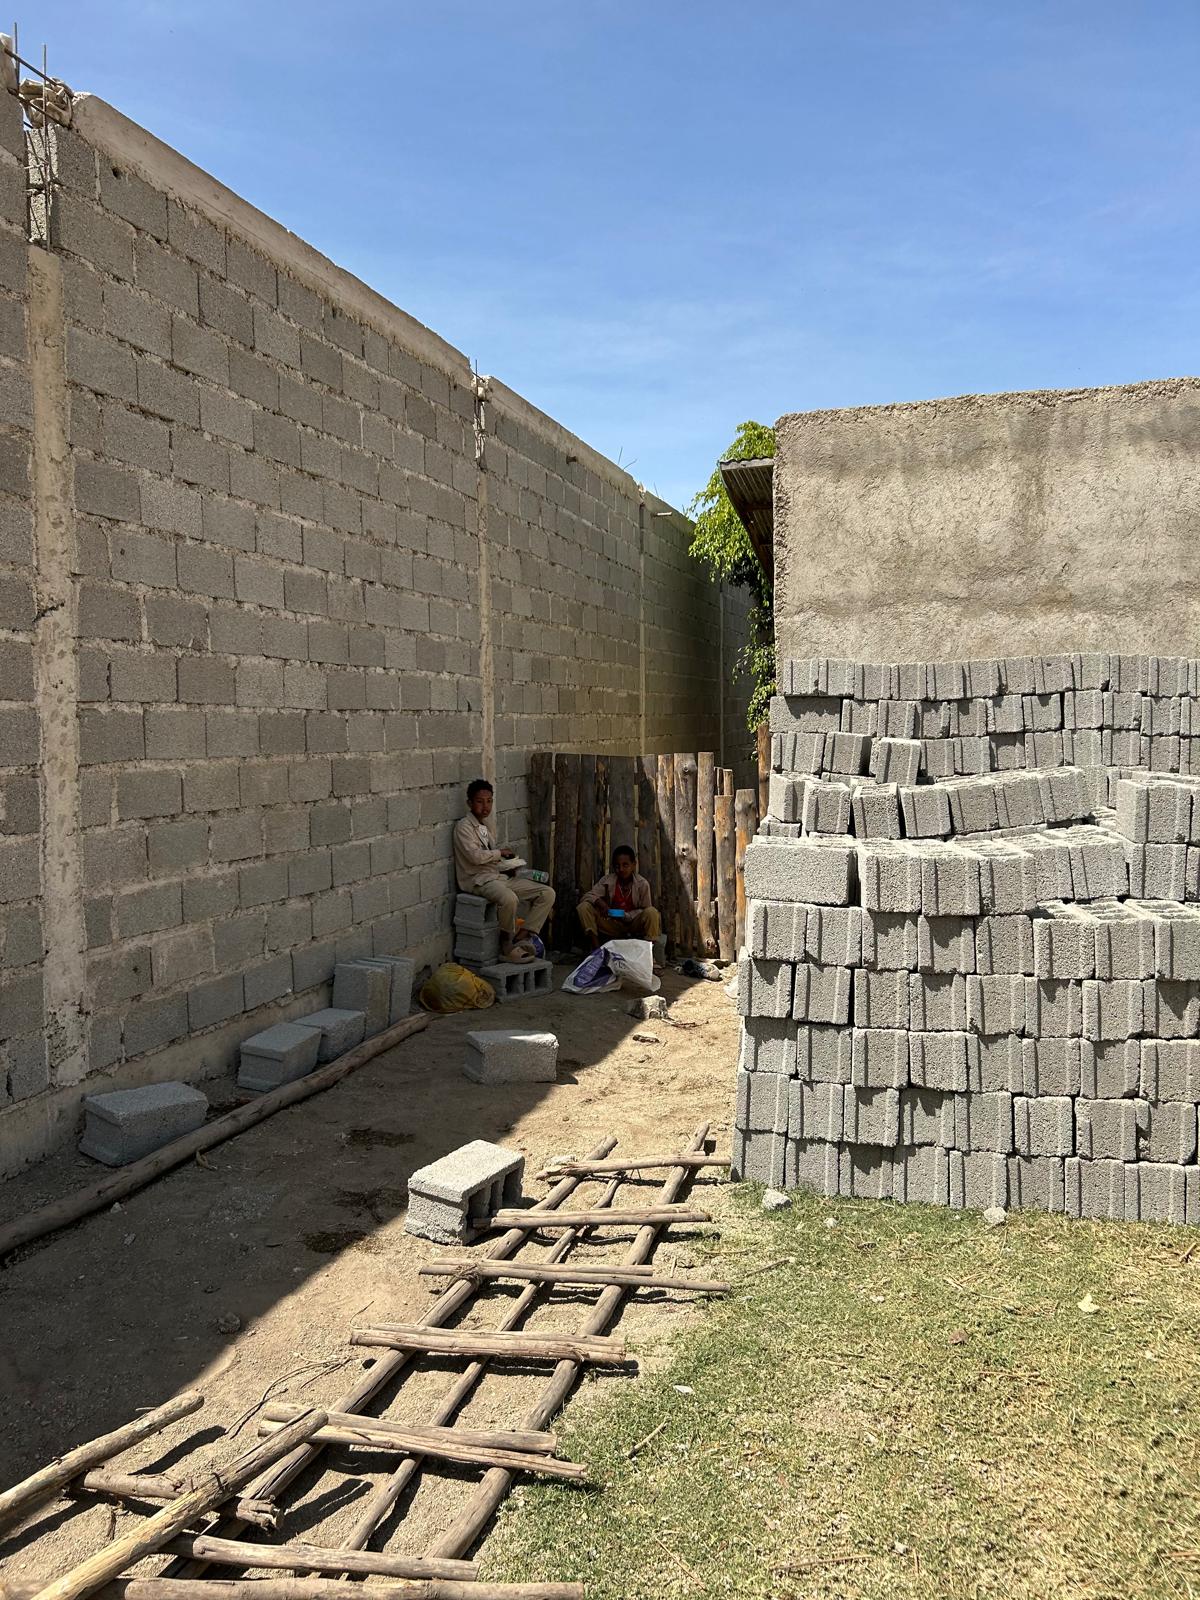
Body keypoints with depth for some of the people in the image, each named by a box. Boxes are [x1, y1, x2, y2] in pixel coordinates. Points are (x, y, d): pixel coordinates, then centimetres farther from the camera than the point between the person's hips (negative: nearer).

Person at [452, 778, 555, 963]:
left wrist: (503, 850, 14)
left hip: (499, 876, 9)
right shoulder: (463, 826, -7)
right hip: (478, 880, -9)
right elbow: (475, 856, -19)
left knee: (547, 893, -5)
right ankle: (508, 947, -19)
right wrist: (500, 852, -4)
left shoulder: (483, 826, 20)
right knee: (509, 899, -40)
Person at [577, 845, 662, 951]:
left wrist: (626, 916, -23)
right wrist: (600, 902, -31)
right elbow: (588, 896, -9)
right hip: (612, 925, 2)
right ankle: (596, 949, -22)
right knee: (583, 907, -19)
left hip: (633, 924, -2)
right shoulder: (607, 880, -5)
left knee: (651, 912, -32)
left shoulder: (642, 884, -10)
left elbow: (645, 910, -6)